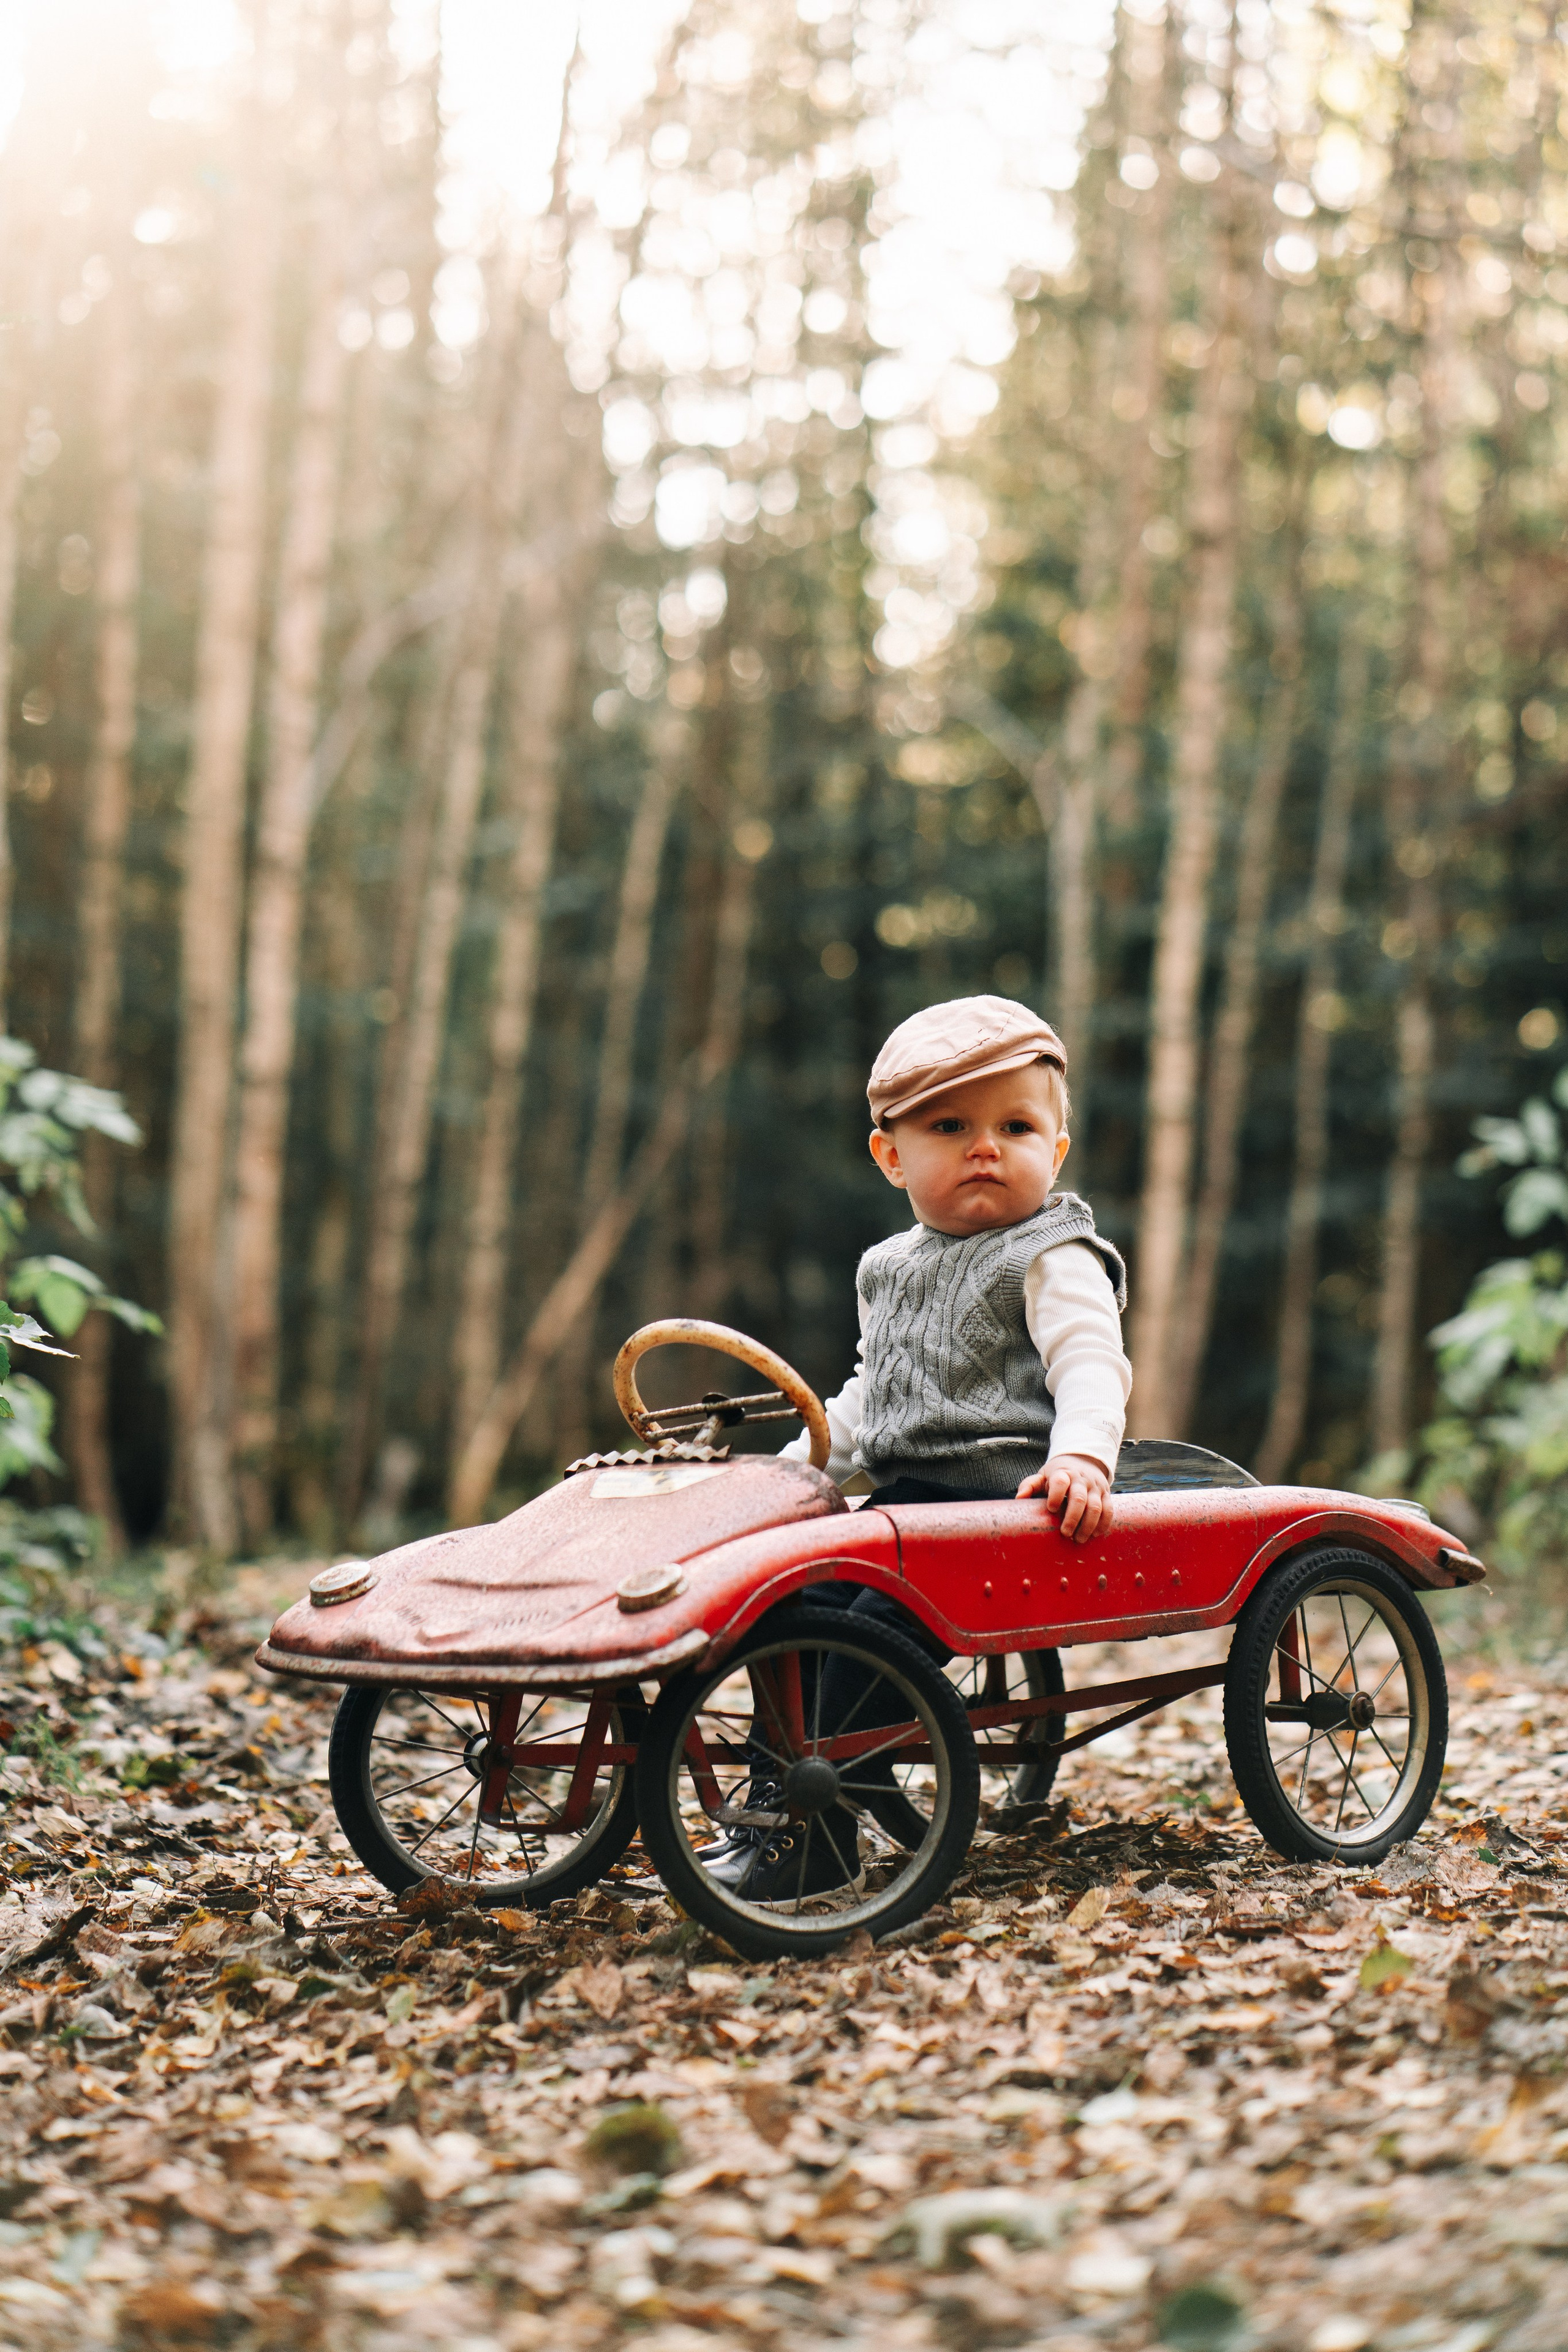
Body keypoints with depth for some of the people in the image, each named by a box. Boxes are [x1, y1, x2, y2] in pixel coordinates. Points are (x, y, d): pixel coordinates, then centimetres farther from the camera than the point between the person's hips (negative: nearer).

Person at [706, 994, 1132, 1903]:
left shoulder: (1054, 1263, -3)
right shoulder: (892, 1267, 21)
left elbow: (1091, 1366, -16)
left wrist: (1082, 1456, -34)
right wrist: (802, 1461, 22)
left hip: (1003, 1495, -8)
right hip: (906, 1498, 8)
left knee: (883, 1622, -26)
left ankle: (817, 1837, -23)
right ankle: (774, 1804, 2)